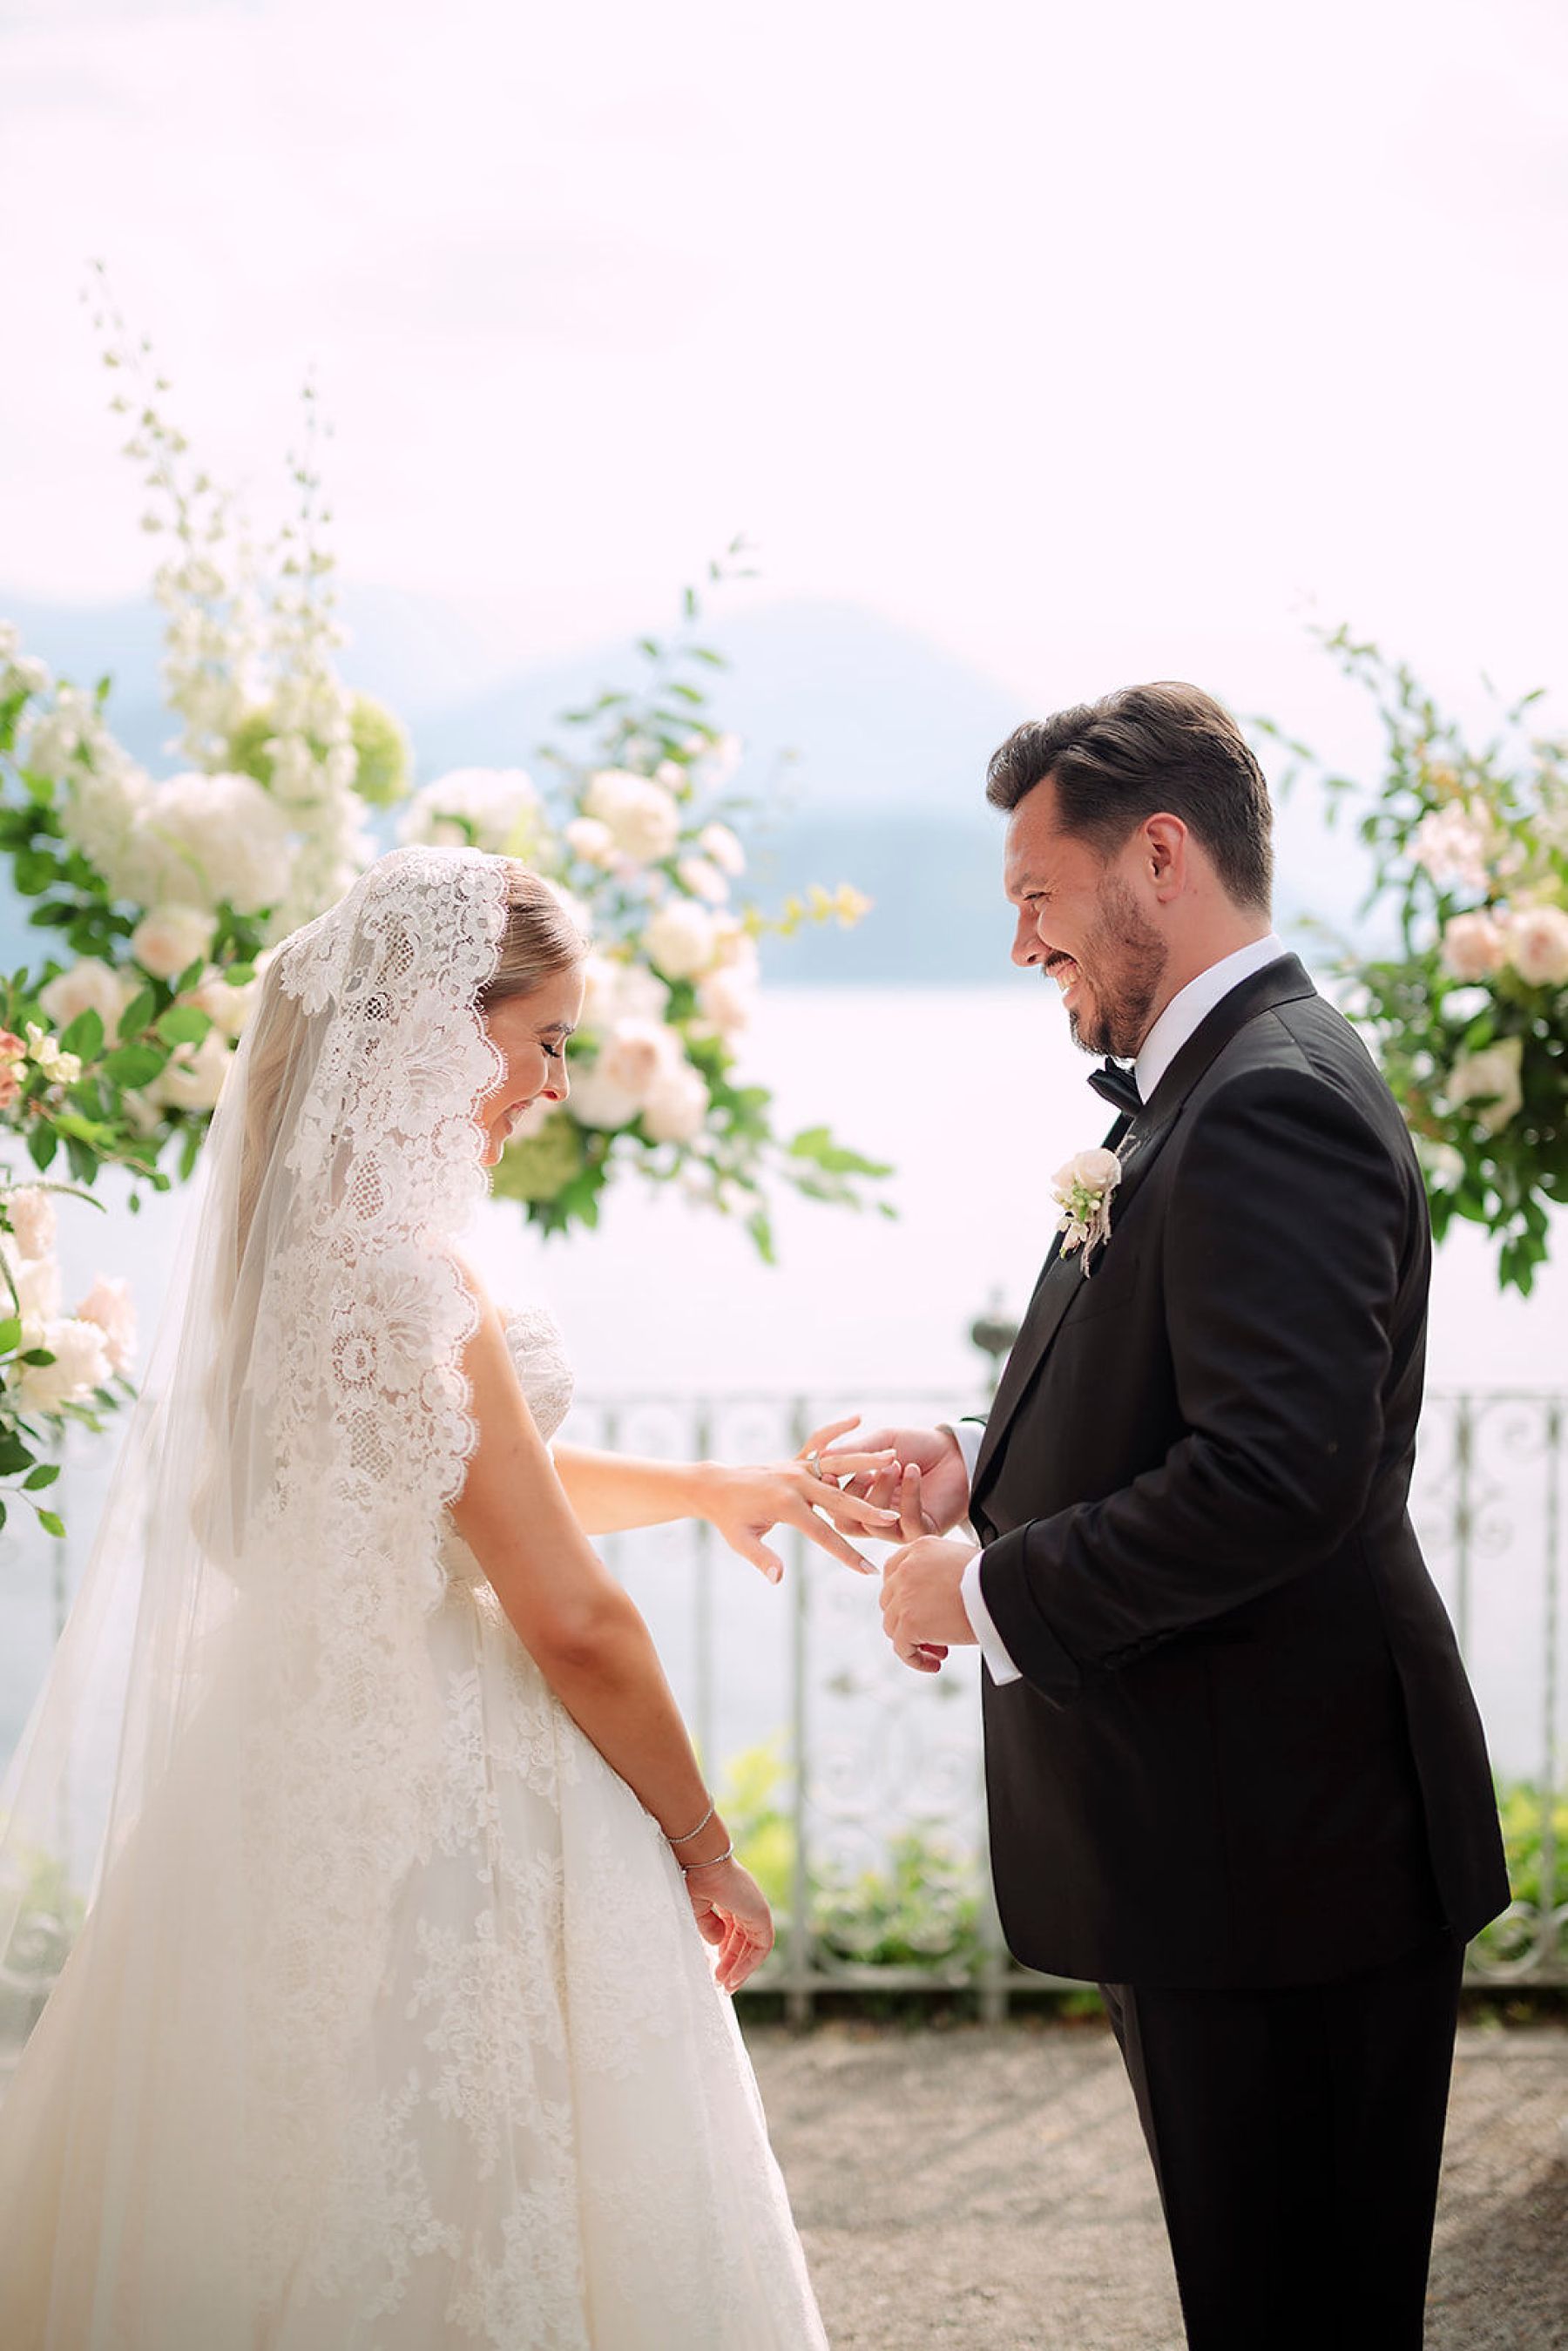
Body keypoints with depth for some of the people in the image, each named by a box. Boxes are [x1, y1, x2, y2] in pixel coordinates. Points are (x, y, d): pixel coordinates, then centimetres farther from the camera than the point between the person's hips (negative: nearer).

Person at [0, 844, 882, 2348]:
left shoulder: (301, 1236, 7)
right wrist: (706, 1853, -8)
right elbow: (574, 1621, -20)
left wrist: (706, 1489, 27)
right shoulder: (401, 1272, -22)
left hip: (306, 1756, 10)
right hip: (445, 1809, -10)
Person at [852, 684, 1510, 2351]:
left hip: (1285, 1857, -11)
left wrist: (991, 1591, -18)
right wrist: (988, 1465, 6)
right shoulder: (1215, 1088, 14)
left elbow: (1278, 1477, -29)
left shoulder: (1273, 1104, -19)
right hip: (1225, 1846, 11)